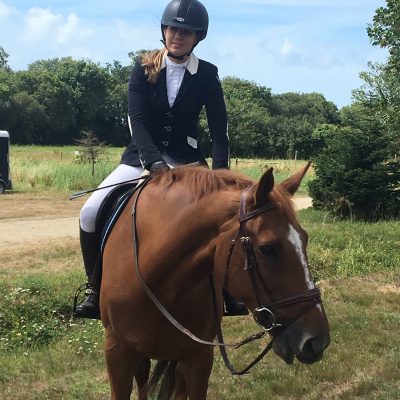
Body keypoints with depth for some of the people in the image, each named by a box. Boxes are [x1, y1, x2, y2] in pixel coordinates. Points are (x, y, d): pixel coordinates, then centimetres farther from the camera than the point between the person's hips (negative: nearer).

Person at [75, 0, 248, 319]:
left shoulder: (207, 74, -3)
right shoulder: (144, 68, -4)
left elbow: (219, 129, -9)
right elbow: (137, 122, -14)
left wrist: (220, 172, -26)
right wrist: (156, 164, -31)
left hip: (186, 160, 0)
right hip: (143, 157, 0)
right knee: (91, 213, -18)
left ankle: (227, 290, 0)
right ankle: (95, 288, 2)